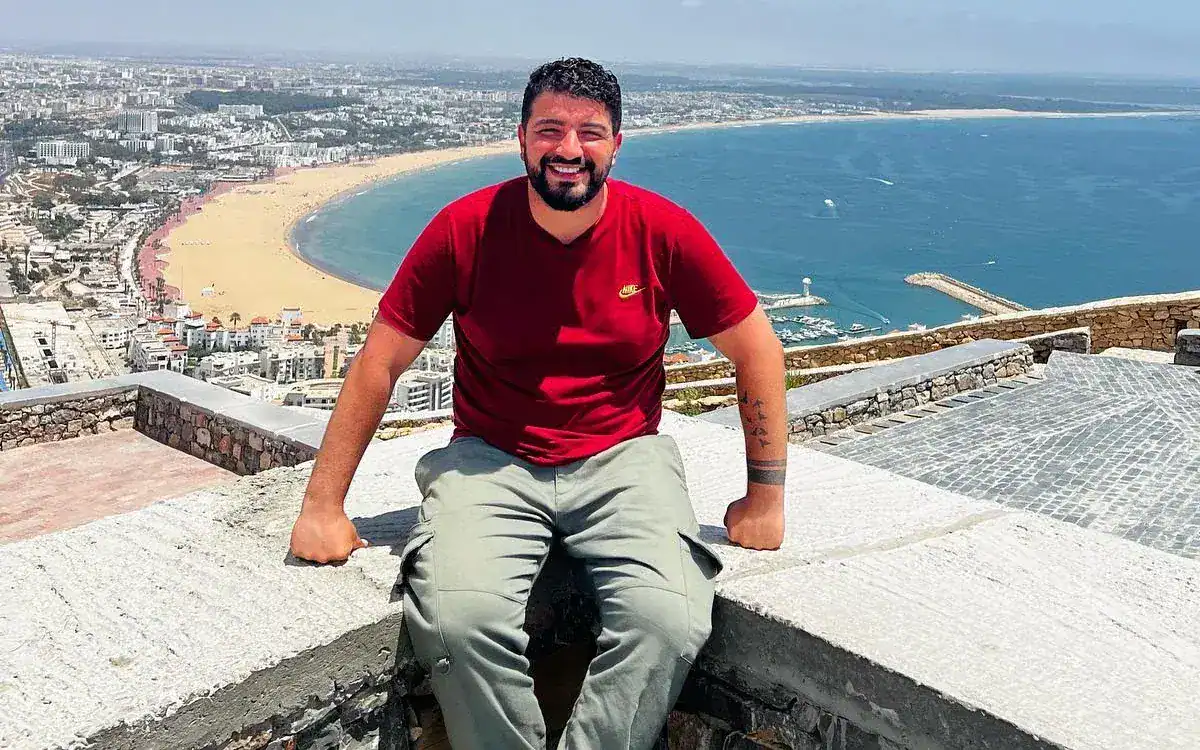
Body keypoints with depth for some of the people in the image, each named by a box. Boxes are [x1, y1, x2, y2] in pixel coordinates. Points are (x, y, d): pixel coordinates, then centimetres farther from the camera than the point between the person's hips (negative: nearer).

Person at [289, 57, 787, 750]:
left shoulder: (664, 231, -5)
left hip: (622, 458, 1)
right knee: (460, 616, -28)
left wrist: (766, 496, 3)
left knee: (670, 620, -27)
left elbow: (758, 351, 4)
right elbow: (381, 362, -1)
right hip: (491, 459, 0)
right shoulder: (465, 229, -6)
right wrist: (323, 506, -1)